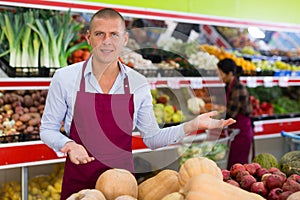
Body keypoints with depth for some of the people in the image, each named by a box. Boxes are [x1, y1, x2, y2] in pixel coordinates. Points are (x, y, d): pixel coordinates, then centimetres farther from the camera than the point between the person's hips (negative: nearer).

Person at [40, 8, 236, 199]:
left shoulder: (139, 83, -2)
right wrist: (68, 145, -17)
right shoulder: (64, 77, -6)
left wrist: (193, 125, -5)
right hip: (78, 180, -1)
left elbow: (152, 138, 6)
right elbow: (47, 129, 2)